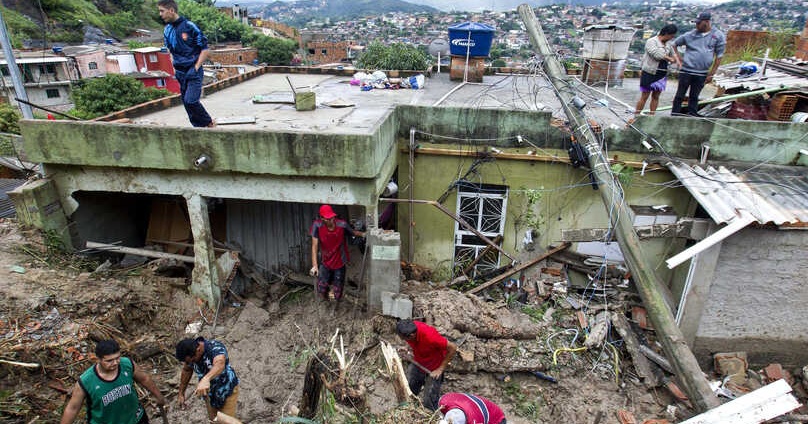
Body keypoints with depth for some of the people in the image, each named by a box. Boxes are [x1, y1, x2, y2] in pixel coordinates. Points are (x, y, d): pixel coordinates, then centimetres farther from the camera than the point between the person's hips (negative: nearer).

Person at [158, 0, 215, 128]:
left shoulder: (189, 26, -11)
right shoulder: (167, 30, 8)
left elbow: (205, 50, -9)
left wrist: (196, 68, -12)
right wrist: (174, 67, 10)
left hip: (193, 71, -7)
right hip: (180, 73, 7)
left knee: (191, 101, -19)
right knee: (186, 102, 7)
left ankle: (210, 123, 2)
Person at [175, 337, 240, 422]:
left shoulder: (216, 347, -35)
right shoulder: (189, 353, -17)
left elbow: (220, 364, -57)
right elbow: (186, 371, 4)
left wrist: (206, 379, -74)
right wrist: (181, 393, 8)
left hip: (227, 390, -5)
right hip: (209, 392, 5)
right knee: (213, 420, 18)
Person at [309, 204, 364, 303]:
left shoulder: (342, 224, -20)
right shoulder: (317, 225, -21)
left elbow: (353, 232, -1)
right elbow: (314, 246, -20)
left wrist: (363, 234, -21)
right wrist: (314, 265, -25)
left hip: (339, 263, 0)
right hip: (325, 263, 0)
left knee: (337, 295, 8)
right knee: (321, 293, 2)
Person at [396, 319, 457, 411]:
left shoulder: (429, 336, -39)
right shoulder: (410, 328, -21)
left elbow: (453, 348, -26)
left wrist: (440, 369, -20)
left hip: (433, 369, -6)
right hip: (417, 364, 6)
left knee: (428, 403, -2)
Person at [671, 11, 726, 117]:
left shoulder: (718, 36, 1)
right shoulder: (690, 35, 0)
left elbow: (719, 57, 3)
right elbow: (674, 44, 13)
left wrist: (711, 74, 0)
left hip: (702, 74, 1)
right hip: (686, 71, 0)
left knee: (694, 97, 8)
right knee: (680, 95, 1)